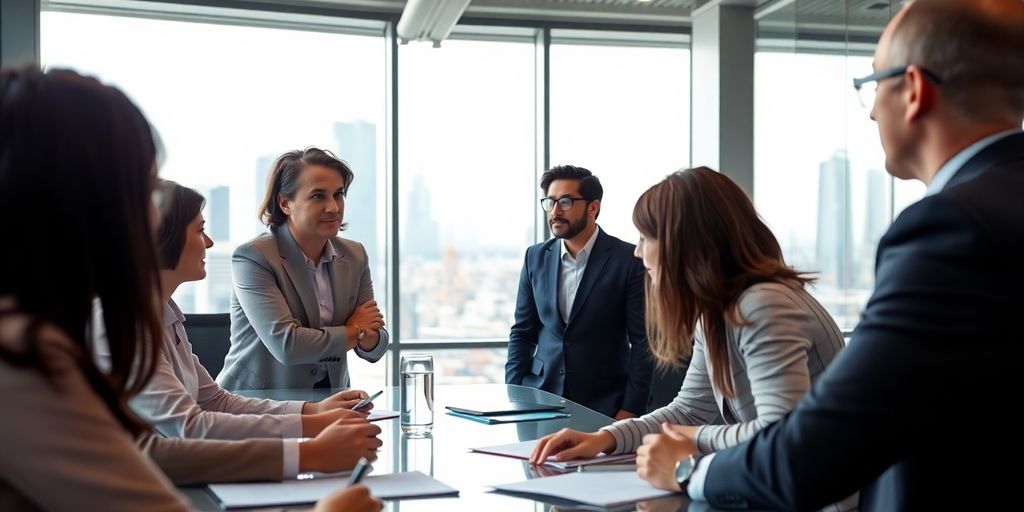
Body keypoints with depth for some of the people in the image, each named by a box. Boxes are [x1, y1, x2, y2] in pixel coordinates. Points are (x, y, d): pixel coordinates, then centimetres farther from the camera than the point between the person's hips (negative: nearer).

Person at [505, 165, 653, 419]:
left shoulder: (629, 260, -5)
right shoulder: (536, 257, 8)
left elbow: (642, 340, -5)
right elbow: (522, 332, 12)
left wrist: (630, 410, -11)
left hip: (603, 405, -3)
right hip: (541, 398, 3)